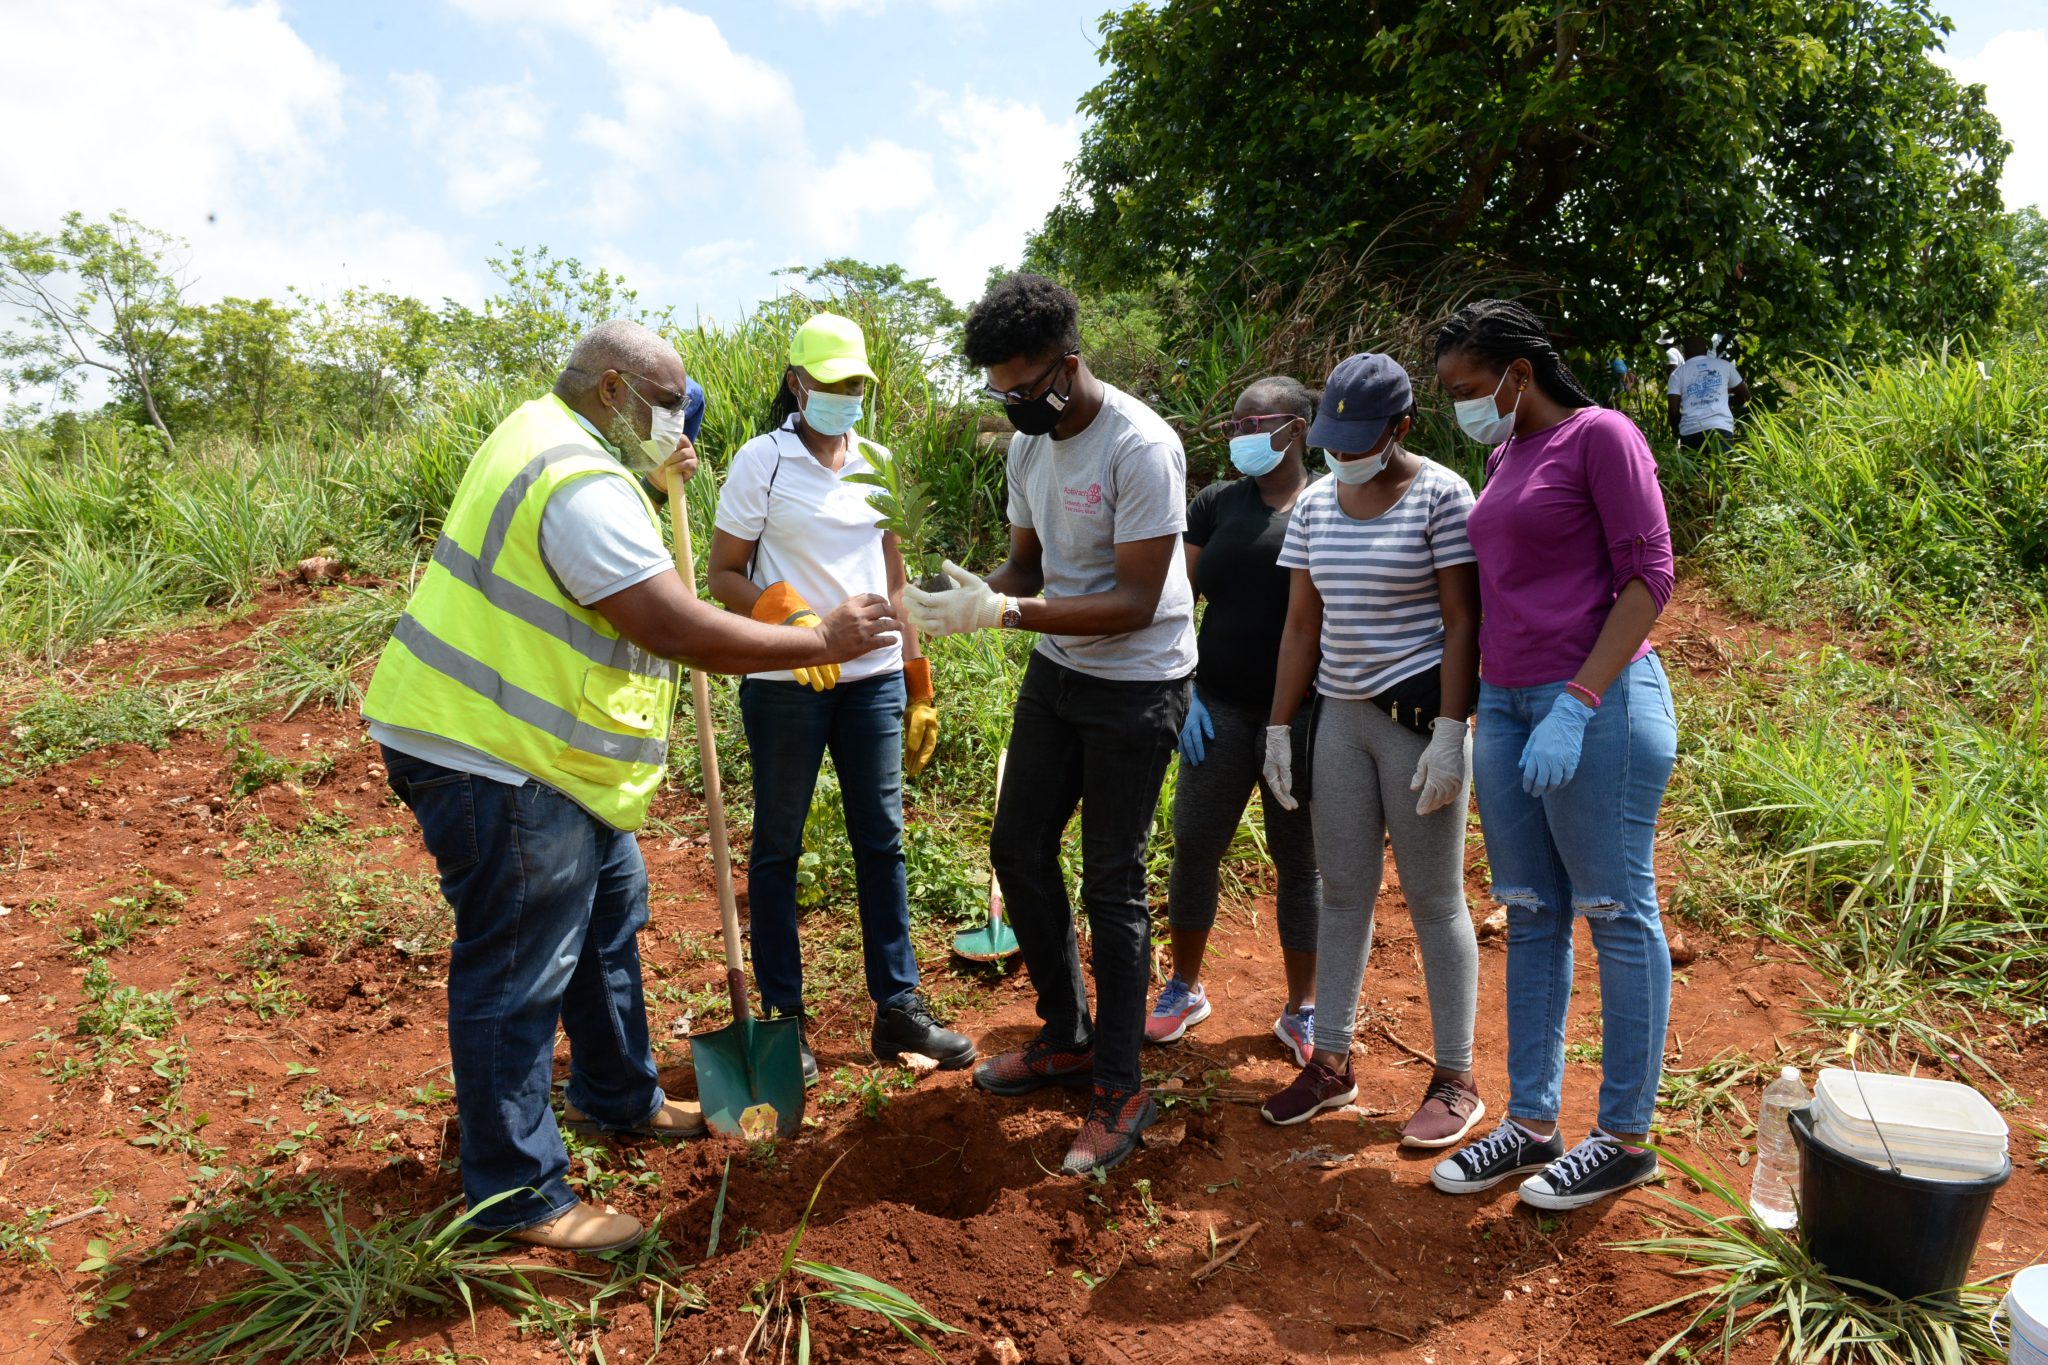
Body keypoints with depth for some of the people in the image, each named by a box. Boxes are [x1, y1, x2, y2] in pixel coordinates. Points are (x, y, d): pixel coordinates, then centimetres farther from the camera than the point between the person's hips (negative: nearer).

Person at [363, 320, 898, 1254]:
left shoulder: (543, 429, 11)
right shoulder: (583, 487, -24)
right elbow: (682, 631, -28)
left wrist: (658, 481, 18)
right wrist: (822, 641, -18)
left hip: (539, 753, 11)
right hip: (491, 762, -11)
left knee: (609, 904, 21)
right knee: (517, 974, -1)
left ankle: (616, 1097, 39)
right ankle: (513, 1194, 14)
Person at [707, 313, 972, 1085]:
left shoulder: (874, 463, 10)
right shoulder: (763, 461, -4)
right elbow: (725, 575, -5)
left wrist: (919, 687, 12)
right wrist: (792, 622, -24)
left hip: (874, 680, 5)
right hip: (786, 685, -4)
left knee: (882, 841, 8)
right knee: (778, 847, 6)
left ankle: (897, 1009, 18)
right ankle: (782, 1016, 18)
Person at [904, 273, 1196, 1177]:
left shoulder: (1141, 447, -22)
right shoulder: (1029, 443, 3)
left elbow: (1136, 601, -25)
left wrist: (1003, 613, -31)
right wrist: (973, 597, -12)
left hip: (1138, 687, -8)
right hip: (1056, 671, 8)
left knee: (1111, 882, -2)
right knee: (1018, 847, 13)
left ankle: (1120, 1088, 15)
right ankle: (1067, 1039, 31)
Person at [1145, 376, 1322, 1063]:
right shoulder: (1216, 504, 5)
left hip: (1302, 715, -2)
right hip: (1221, 709, 3)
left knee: (1300, 860, 9)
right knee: (1194, 847, 6)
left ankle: (1301, 1011, 24)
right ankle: (1185, 988, 26)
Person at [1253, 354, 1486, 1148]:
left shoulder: (1440, 496, -7)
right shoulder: (1314, 505, 9)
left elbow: (1462, 622, -10)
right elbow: (1302, 625, 11)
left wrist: (1448, 734, -16)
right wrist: (1280, 728, 8)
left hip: (1419, 715, -5)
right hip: (1341, 716, 6)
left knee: (1433, 899, 2)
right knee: (1342, 891, 10)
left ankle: (1455, 1080, 14)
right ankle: (1331, 1062, 21)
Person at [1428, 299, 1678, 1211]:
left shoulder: (1600, 436, -6)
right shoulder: (1506, 456, 17)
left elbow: (1648, 574, -11)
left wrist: (1577, 704, -19)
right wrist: (1487, 706, 16)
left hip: (1595, 700, -8)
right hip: (1505, 701, 8)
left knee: (1618, 918, 2)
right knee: (1531, 918, 9)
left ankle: (1626, 1137, 14)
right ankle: (1532, 1122, 18)